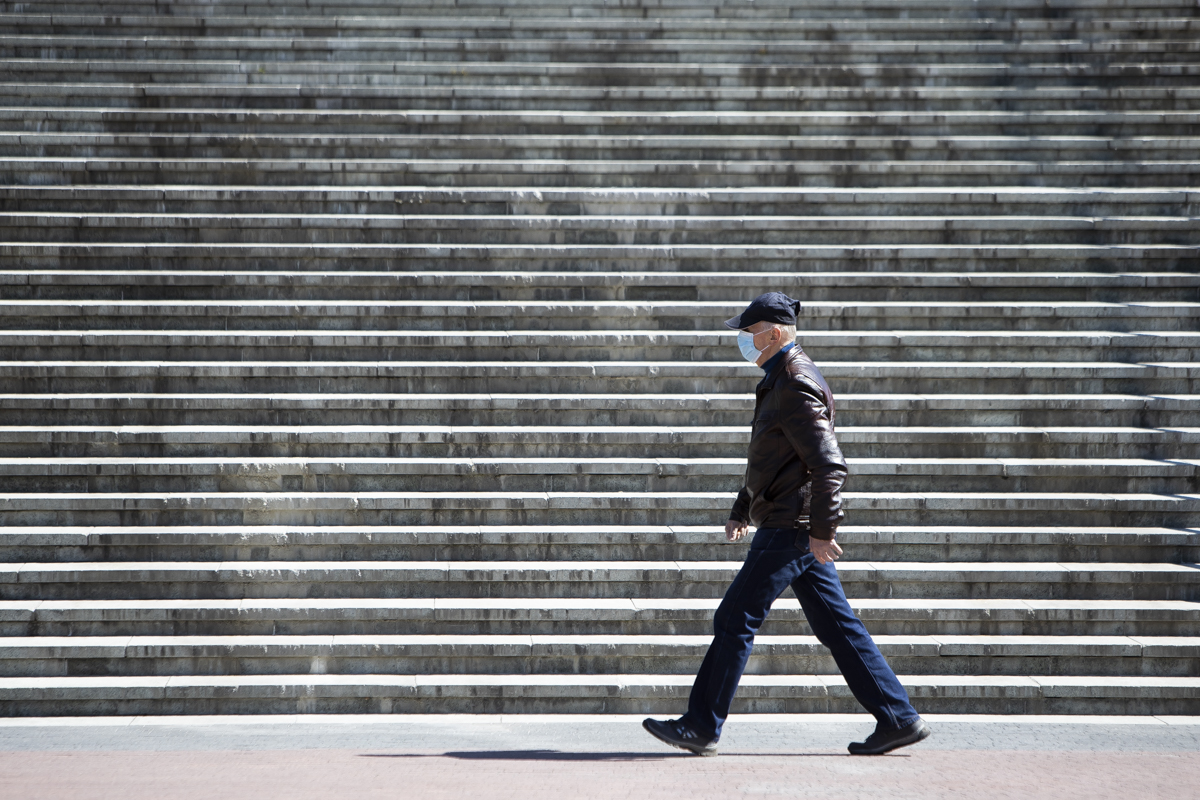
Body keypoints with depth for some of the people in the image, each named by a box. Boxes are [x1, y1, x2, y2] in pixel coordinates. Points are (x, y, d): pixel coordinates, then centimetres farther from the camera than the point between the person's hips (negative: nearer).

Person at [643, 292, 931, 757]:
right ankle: (898, 719, 9)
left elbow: (830, 465, -21)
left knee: (735, 619, -5)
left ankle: (701, 727, 2)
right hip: (794, 528, 10)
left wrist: (822, 531, -22)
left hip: (791, 528, -10)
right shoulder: (778, 381, 18)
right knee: (837, 626, 9)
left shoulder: (797, 386, -15)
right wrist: (741, 512, 24)